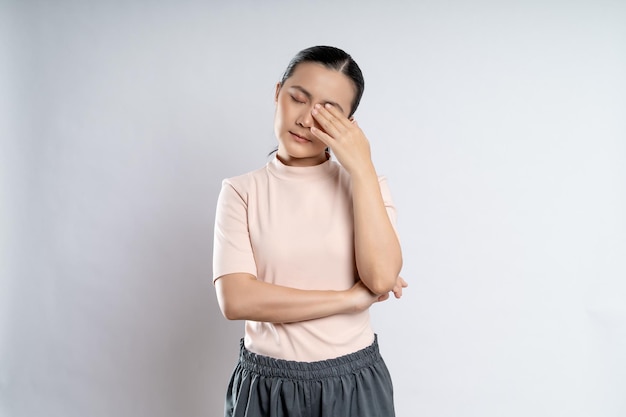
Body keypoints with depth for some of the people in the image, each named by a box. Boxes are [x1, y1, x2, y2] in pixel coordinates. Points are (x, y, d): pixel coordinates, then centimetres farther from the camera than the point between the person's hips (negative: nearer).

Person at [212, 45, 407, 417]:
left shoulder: (367, 184, -1)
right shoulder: (242, 191, -5)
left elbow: (382, 277, -16)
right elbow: (236, 299, -16)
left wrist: (362, 167, -17)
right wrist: (351, 298, -15)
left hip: (353, 383, 1)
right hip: (265, 386, -1)